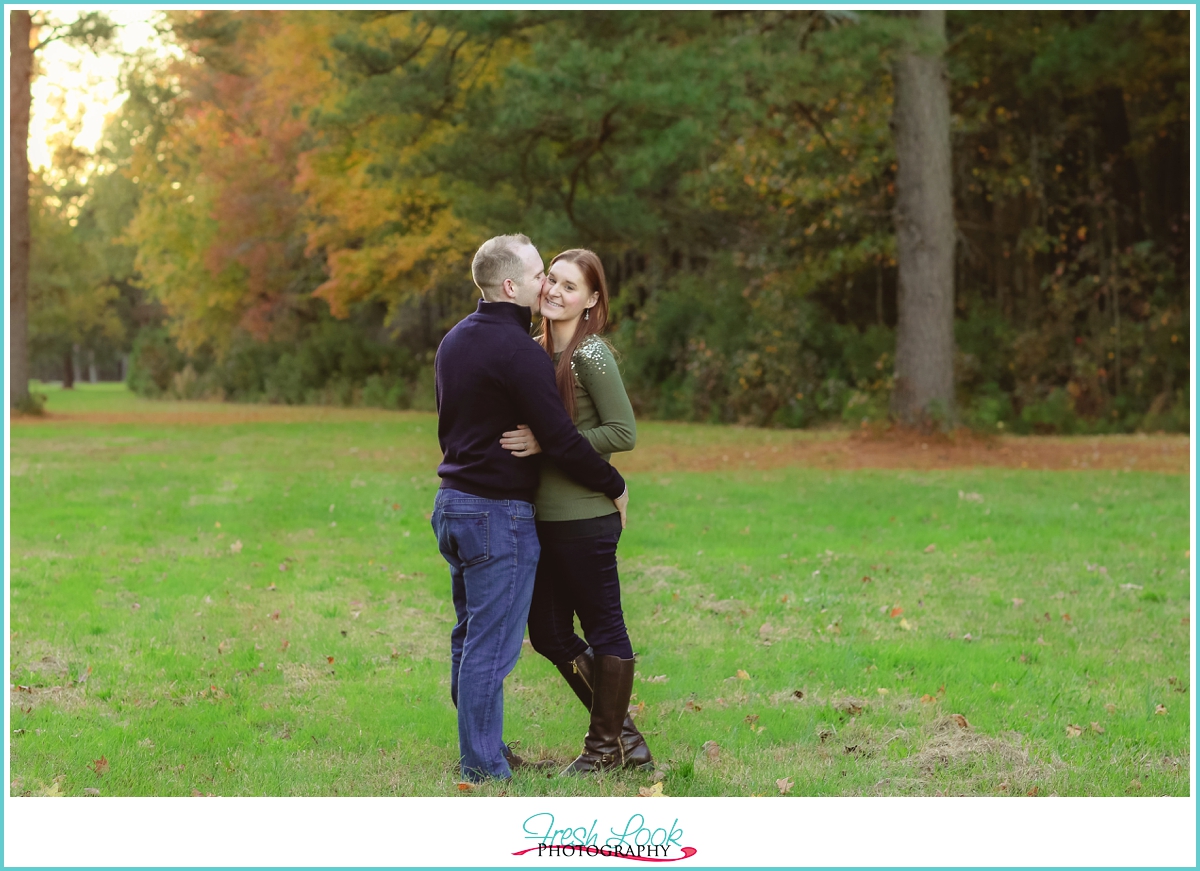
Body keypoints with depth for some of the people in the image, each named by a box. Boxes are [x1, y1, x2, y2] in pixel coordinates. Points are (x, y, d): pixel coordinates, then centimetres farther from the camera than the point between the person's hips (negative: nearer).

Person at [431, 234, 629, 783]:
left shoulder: (455, 340, 11)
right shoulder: (517, 351, -18)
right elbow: (561, 439, -18)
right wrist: (615, 486, -5)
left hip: (452, 502, 10)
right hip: (497, 512, -10)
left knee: (469, 636, 16)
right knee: (492, 647, -4)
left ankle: (479, 752, 25)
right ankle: (484, 769, 0)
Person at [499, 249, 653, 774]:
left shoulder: (590, 355, -12)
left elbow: (623, 433, -17)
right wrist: (521, 440, 2)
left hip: (584, 516, -9)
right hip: (543, 515, 9)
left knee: (603, 629, 4)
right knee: (548, 633, 13)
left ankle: (606, 745, 18)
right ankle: (623, 735, 26)